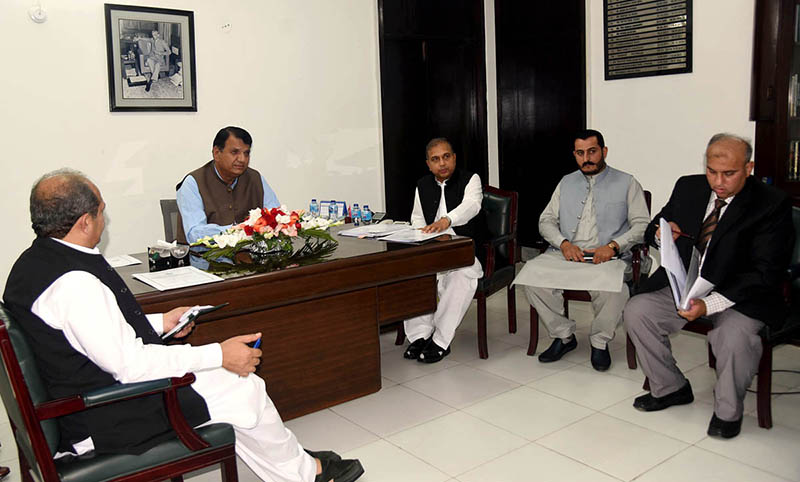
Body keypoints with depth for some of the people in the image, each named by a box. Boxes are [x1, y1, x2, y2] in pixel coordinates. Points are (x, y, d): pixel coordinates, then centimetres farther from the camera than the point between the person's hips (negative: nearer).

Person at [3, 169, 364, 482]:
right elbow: (129, 363, -27)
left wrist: (160, 323, 14)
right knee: (245, 389, -4)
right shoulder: (74, 283, -29)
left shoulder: (35, 261, 4)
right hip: (106, 421, -10)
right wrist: (219, 354, -20)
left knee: (232, 380, 12)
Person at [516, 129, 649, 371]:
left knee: (612, 286, -37)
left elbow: (642, 224, 3)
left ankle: (600, 342, -6)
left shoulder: (627, 183, 12)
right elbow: (547, 220, 15)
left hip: (607, 258, -3)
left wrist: (613, 246, -14)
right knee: (531, 273, -26)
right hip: (565, 254, 3)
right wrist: (564, 244, -6)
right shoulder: (566, 182, 22)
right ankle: (563, 336, -6)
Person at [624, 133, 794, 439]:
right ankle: (670, 388, 8)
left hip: (739, 295, -5)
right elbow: (653, 230, 14)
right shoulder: (688, 188, 3)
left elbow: (766, 273, -20)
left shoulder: (772, 205, -13)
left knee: (735, 336, -33)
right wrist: (661, 233, -14)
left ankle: (728, 411, -2)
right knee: (636, 310, -14)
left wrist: (709, 304, -31)